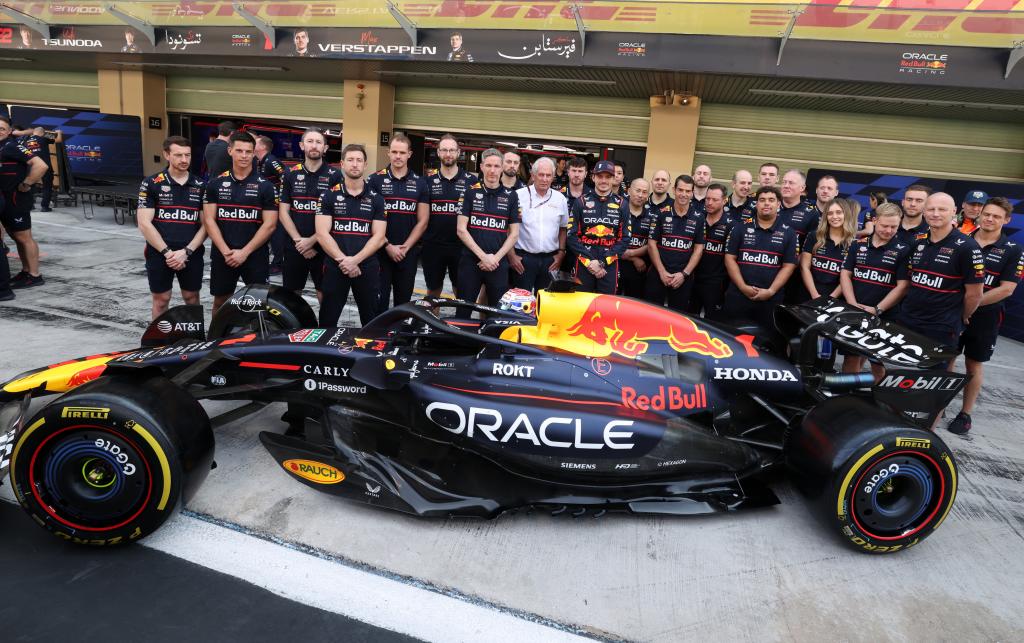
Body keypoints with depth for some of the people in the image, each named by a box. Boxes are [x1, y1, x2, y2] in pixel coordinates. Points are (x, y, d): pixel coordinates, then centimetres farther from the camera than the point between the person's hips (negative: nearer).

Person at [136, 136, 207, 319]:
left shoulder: (201, 186, 5)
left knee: (191, 298, 11)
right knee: (161, 299, 8)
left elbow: (206, 224, 1)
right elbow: (144, 223, -6)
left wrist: (186, 251, -10)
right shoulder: (151, 184, -1)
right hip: (159, 254, -1)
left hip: (192, 254, 1)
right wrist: (167, 252, -13)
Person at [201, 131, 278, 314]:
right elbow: (209, 220, 2)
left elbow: (269, 224, -6)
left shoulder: (265, 186, -1)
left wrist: (244, 252, -12)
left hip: (255, 255, -2)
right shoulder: (215, 183, 5)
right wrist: (225, 251, -11)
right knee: (220, 301, 13)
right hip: (222, 255, 2)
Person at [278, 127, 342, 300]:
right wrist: (298, 240, -9)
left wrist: (312, 240, -11)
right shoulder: (291, 174, 7)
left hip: (323, 247, -2)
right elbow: (283, 212, 4)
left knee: (324, 294, 2)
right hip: (294, 247, 3)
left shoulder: (335, 176, -1)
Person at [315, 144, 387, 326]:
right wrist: (342, 260, -15)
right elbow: (322, 234, -3)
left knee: (372, 323, 6)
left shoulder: (376, 199, 7)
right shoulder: (329, 196, 5)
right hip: (334, 267, 0)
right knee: (327, 321, 6)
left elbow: (379, 236, -1)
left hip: (367, 267, 0)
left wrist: (355, 260, -13)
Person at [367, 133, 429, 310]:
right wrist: (388, 246, -10)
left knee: (404, 300, 9)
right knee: (379, 300, -1)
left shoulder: (419, 183, 6)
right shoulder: (375, 180, 1)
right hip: (380, 251, -1)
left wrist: (405, 247, -7)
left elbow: (423, 221, 3)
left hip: (408, 253, 2)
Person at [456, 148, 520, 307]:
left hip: (499, 264, 1)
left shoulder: (511, 196, 7)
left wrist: (495, 258, -7)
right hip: (470, 261, -1)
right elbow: (461, 229, -2)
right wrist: (482, 256, -11)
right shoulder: (470, 192, 3)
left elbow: (514, 233, 5)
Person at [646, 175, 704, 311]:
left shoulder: (698, 217, 3)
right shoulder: (662, 213, 0)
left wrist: (684, 273, -7)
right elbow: (652, 243, -1)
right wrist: (662, 272, -8)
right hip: (658, 274, -1)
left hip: (683, 277, 1)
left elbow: (698, 248, 4)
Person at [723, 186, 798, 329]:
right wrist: (743, 287, -9)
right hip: (738, 296, 0)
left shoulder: (788, 233, 8)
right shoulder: (741, 229, 7)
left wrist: (771, 291, -10)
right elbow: (730, 258, 2)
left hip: (771, 300, 0)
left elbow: (788, 266, 3)